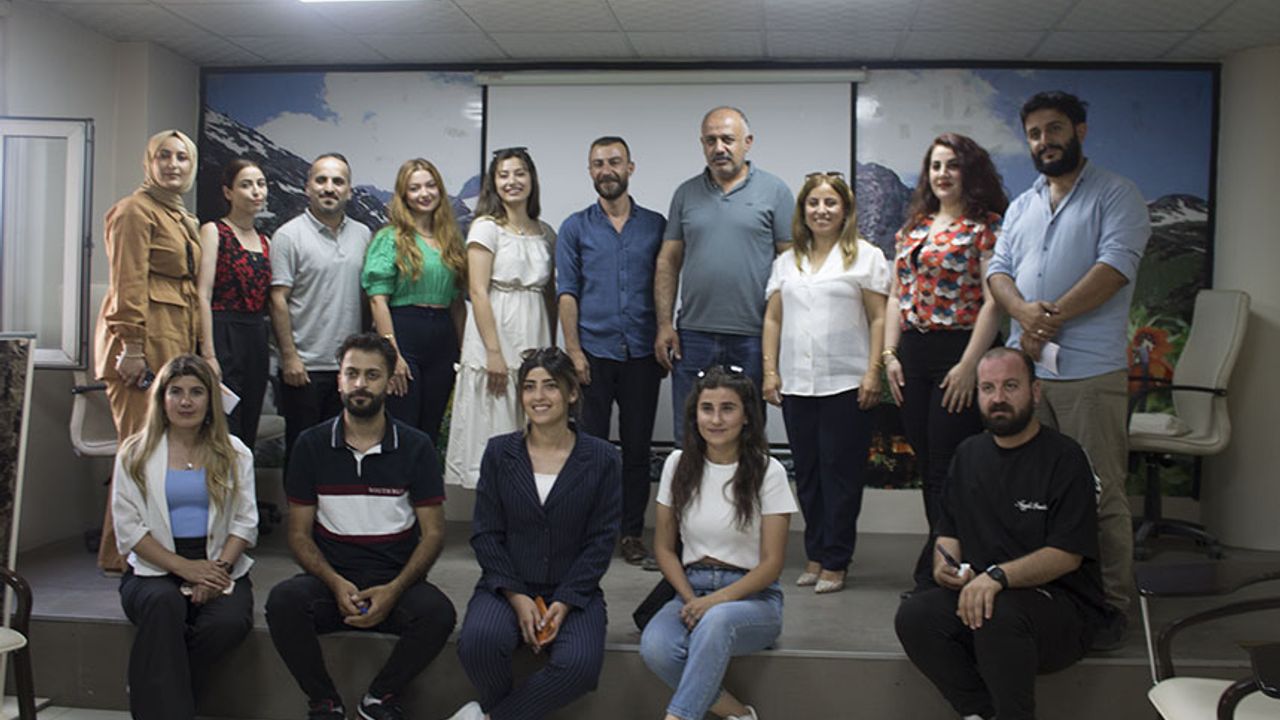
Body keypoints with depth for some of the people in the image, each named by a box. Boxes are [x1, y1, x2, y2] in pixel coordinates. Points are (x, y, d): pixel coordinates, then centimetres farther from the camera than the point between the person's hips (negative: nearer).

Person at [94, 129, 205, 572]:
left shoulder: (184, 219, 22)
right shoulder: (136, 210, -4)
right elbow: (127, 285, -12)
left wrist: (198, 347, 20)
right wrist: (131, 347, -18)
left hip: (177, 343, 8)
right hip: (144, 342, -8)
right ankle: (120, 554, 1)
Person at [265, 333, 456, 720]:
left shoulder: (416, 446, 2)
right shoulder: (312, 444, 4)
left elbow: (433, 532, 1)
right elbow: (299, 533, 4)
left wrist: (393, 590, -15)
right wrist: (336, 584, -14)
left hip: (396, 581, 0)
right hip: (330, 580, 1)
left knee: (438, 613, -30)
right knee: (283, 601, -30)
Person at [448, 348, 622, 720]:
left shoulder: (602, 459, 1)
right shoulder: (499, 452, 4)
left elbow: (601, 540, -1)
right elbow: (484, 533, 2)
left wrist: (565, 602, -13)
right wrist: (516, 596, -11)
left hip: (573, 592, 0)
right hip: (507, 586, 1)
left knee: (580, 664, -30)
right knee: (478, 641, -31)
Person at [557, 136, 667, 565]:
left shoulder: (655, 225, 9)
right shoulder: (575, 228, 6)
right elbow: (567, 292, 1)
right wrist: (573, 349, -8)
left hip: (642, 354, 1)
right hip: (594, 353, -1)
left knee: (638, 446, 6)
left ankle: (632, 531, 17)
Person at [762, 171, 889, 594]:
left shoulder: (865, 257, 3)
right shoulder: (787, 261, 16)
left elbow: (878, 319, -2)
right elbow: (773, 319, 14)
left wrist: (872, 373, -11)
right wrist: (770, 371, 5)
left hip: (846, 382, -4)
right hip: (796, 382, 4)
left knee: (840, 472, -1)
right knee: (807, 472, 9)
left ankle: (835, 562, 7)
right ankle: (815, 556, 19)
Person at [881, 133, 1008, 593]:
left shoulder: (986, 225, -4)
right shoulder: (914, 227, 16)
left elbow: (993, 300, -12)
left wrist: (969, 365, -18)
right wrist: (891, 354, 8)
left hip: (959, 353, -7)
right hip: (913, 354, 7)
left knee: (949, 472, -4)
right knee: (927, 468, 11)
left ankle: (934, 574, 4)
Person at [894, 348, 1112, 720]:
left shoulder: (1064, 457, -6)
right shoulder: (969, 454, 14)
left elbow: (1067, 555, -14)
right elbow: (948, 534, 18)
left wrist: (998, 576, -28)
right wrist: (945, 567, -6)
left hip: (1063, 606, -5)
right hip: (976, 596, 5)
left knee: (998, 615, -36)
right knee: (913, 616, -21)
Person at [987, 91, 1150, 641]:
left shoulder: (1115, 195, 2)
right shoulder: (1021, 207, 21)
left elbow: (1116, 265, -12)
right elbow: (998, 270, 12)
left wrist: (1052, 318, -15)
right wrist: (1023, 312, -10)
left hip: (1090, 371, -6)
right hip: (1024, 368, 6)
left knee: (1101, 494, -3)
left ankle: (1112, 604, 7)